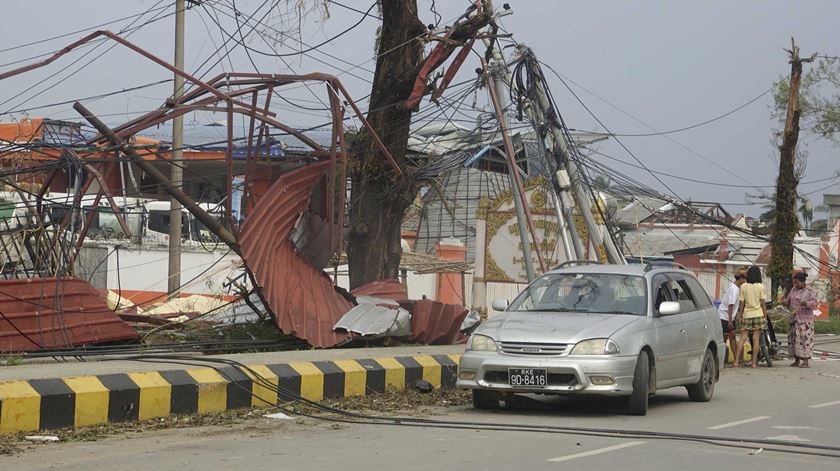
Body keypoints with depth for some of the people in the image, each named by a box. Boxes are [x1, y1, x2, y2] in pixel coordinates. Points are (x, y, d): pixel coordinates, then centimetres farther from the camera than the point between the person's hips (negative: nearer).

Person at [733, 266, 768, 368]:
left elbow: (741, 303, 1)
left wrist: (740, 315, 9)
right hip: (758, 314, -1)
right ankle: (754, 363, 2)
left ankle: (736, 361, -5)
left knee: (742, 338, 2)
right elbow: (763, 303, -2)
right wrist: (765, 316, 6)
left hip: (746, 315, 1)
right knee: (756, 339, 1)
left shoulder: (743, 286, 0)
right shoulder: (761, 287, -3)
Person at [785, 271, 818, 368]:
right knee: (793, 339, 5)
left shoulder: (810, 291, -3)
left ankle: (805, 361, -6)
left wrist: (806, 303, -33)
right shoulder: (793, 290, 14)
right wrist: (782, 301, -5)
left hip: (805, 320, -6)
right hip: (794, 320, 6)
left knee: (805, 339, -9)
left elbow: (814, 303, -14)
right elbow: (788, 301, 16)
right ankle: (796, 360, 13)